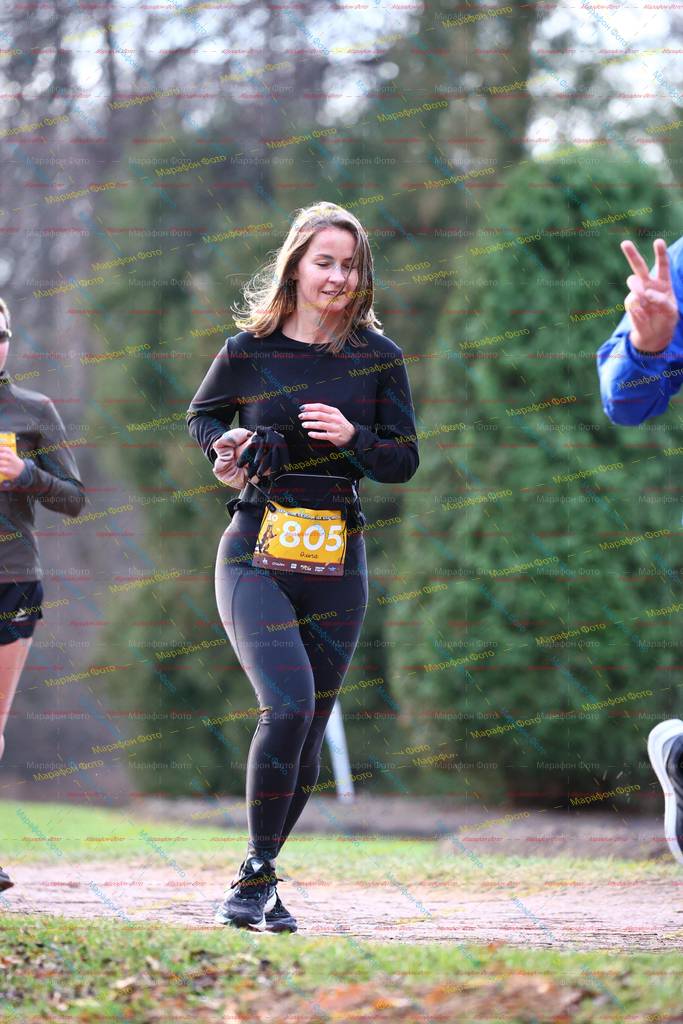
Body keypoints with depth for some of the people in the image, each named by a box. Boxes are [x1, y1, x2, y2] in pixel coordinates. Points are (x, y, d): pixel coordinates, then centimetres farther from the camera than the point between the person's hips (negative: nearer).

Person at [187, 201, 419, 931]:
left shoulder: (378, 357, 3)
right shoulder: (250, 349, -1)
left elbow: (404, 461, 6)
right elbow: (202, 415, 16)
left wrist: (353, 437, -13)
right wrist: (223, 449, -5)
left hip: (336, 563, 3)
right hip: (256, 553, -3)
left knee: (309, 729, 5)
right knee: (287, 704, -22)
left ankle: (259, 880, 21)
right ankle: (255, 875, -10)